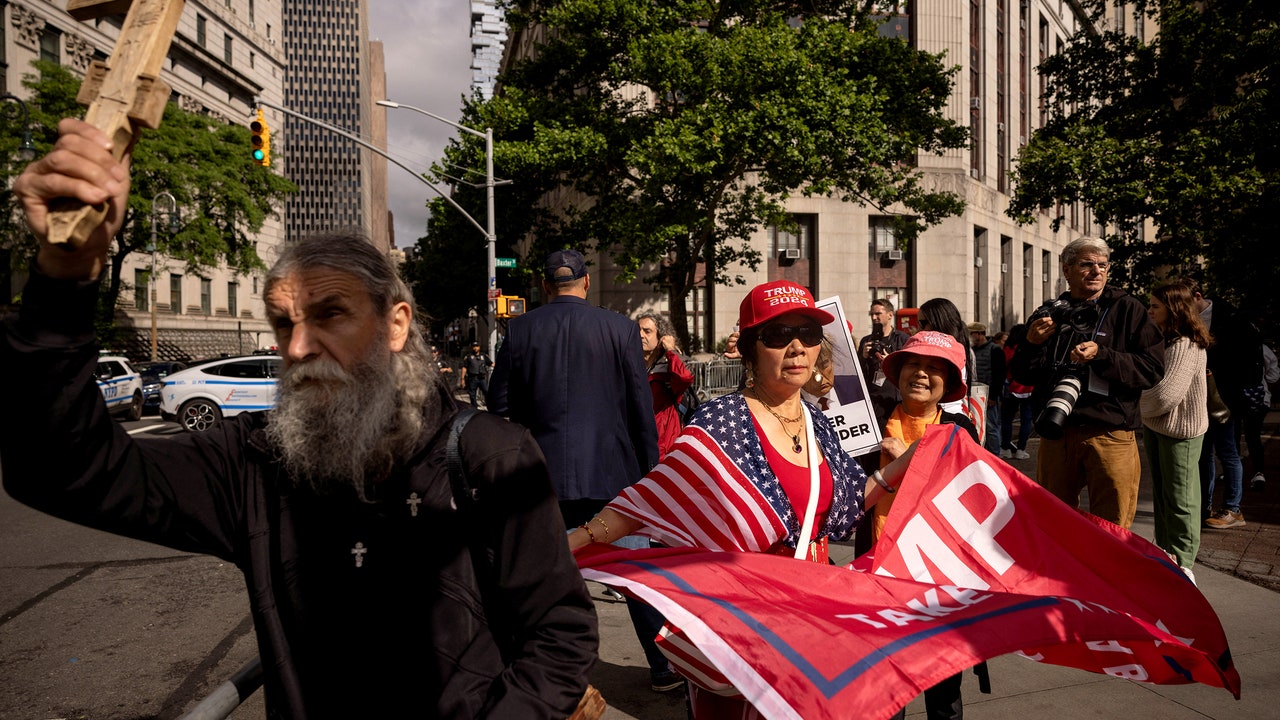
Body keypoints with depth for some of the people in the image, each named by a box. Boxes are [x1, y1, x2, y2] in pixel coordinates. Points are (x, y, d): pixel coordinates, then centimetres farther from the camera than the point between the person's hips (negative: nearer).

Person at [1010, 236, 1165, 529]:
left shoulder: (1127, 309, 3)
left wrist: (1102, 356, -19)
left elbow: (1154, 368, -7)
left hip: (1110, 435, -3)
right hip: (1055, 435, 3)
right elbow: (1022, 376, 11)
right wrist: (1032, 344, -8)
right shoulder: (1049, 314, 12)